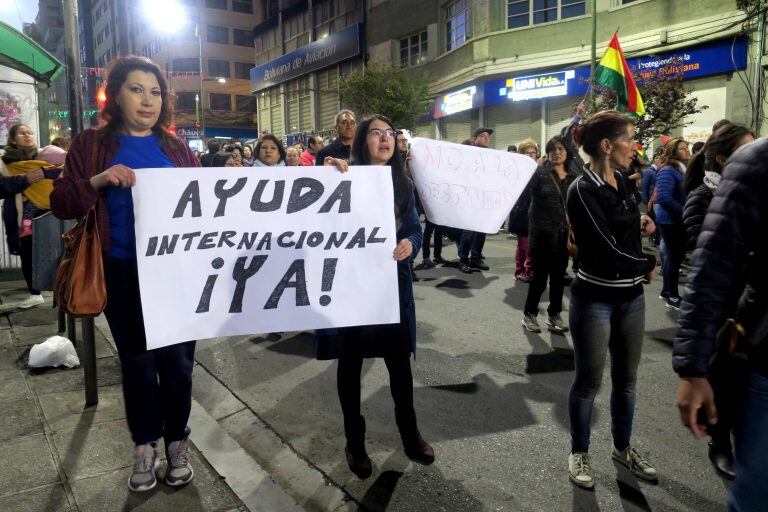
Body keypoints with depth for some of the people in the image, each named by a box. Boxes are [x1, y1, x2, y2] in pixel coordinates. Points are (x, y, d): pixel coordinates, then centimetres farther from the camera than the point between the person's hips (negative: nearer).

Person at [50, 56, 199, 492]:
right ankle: (145, 445, 30)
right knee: (137, 362, 12)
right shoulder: (92, 145, 2)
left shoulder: (177, 149, 7)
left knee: (177, 361, 8)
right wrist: (98, 181, -19)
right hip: (124, 275, -1)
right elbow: (61, 205, -2)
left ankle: (176, 441, 28)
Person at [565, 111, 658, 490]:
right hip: (595, 299, -7)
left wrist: (642, 222, 2)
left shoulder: (622, 181, 5)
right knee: (588, 381, 7)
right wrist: (648, 265, -4)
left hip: (631, 296, 7)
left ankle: (623, 447, 38)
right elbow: (608, 252, -21)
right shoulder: (582, 190, -18)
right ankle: (579, 452, 27)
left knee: (626, 378, 18)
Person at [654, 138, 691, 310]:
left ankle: (667, 291, 28)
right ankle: (673, 297, 9)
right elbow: (664, 198, -26)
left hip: (679, 220, 9)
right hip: (670, 221, -9)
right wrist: (685, 213, -23)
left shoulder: (684, 169, 11)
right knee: (675, 257, -2)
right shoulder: (667, 171, -18)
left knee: (674, 256, 16)